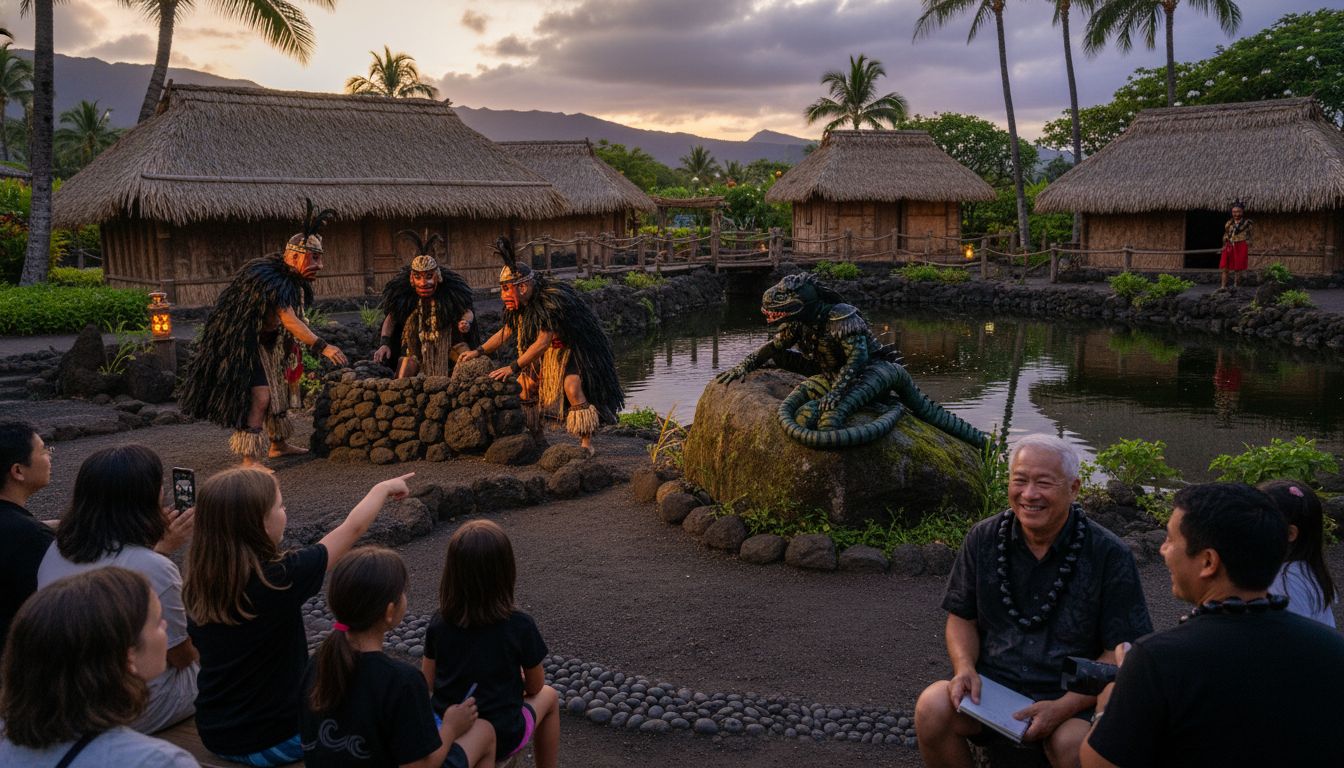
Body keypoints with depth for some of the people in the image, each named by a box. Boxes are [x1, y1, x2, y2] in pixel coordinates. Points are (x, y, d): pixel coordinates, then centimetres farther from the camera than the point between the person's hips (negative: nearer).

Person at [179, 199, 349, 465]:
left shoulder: (291, 278, 1)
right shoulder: (268, 278, -30)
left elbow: (294, 318, 13)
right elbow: (289, 320, -39)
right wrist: (322, 347, -44)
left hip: (267, 342, 11)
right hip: (243, 342, -11)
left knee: (278, 386, 21)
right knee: (259, 395, -20)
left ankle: (278, 445, 38)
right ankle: (249, 460, -20)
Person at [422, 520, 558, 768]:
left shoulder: (439, 623, -11)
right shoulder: (520, 626, -19)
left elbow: (427, 684, 0)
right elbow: (534, 687, -4)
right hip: (500, 740, -3)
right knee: (548, 696, 26)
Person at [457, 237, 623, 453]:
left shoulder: (552, 301, -32)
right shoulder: (520, 305, -6)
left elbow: (542, 343, -34)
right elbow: (506, 331, 9)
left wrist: (513, 367, -33)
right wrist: (479, 351, 4)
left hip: (576, 348, -9)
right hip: (551, 351, 9)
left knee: (573, 387, -28)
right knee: (524, 384, 4)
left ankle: (587, 444, -22)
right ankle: (537, 437, 15)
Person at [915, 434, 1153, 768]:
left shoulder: (1110, 555, -8)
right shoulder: (983, 539, 1)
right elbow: (962, 617, 11)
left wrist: (1064, 707, -18)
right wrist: (965, 667, -10)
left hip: (1072, 696, -3)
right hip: (991, 682, 3)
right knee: (932, 707, -25)